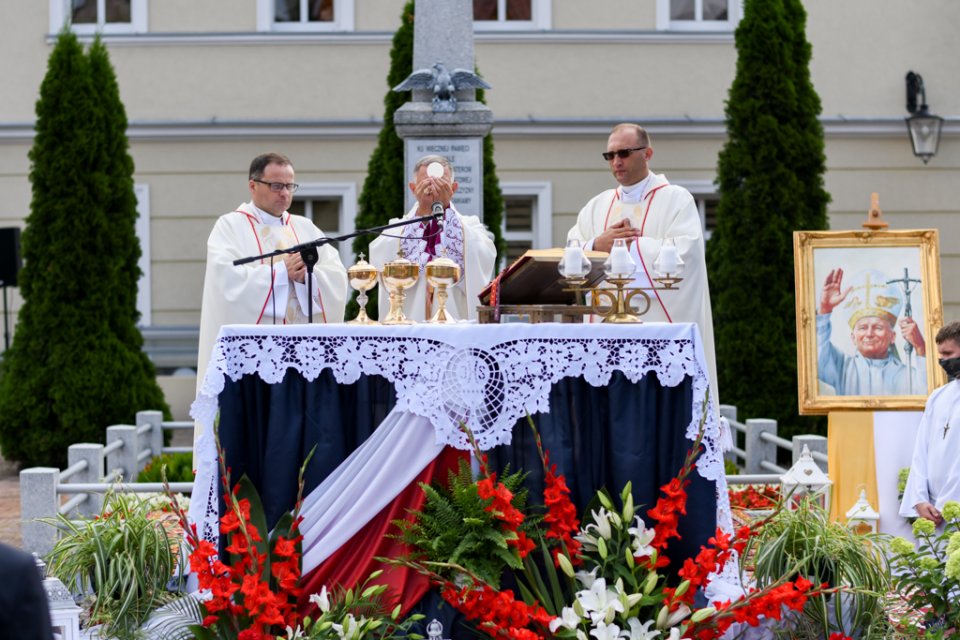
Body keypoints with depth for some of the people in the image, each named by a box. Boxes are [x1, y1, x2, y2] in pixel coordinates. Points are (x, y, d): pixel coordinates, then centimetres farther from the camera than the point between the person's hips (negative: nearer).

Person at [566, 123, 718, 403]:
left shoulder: (676, 199, 3)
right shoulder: (597, 206, 18)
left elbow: (684, 252, -13)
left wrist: (630, 244, -9)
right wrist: (597, 245, -9)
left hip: (659, 326, -4)